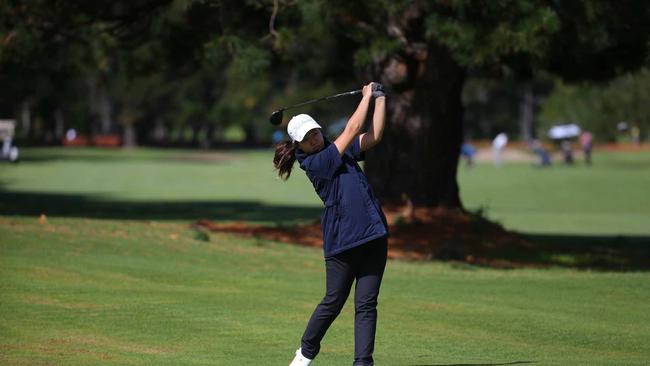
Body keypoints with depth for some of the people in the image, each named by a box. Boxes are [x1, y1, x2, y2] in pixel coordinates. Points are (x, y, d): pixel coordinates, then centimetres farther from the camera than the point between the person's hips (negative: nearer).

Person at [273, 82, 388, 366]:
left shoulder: (338, 150, 14)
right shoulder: (315, 163, -8)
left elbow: (373, 135, 8)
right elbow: (352, 129, -9)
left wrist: (380, 99, 2)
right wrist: (367, 96, 1)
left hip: (373, 235, 6)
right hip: (341, 242, -6)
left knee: (366, 304, 0)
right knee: (333, 302, 3)